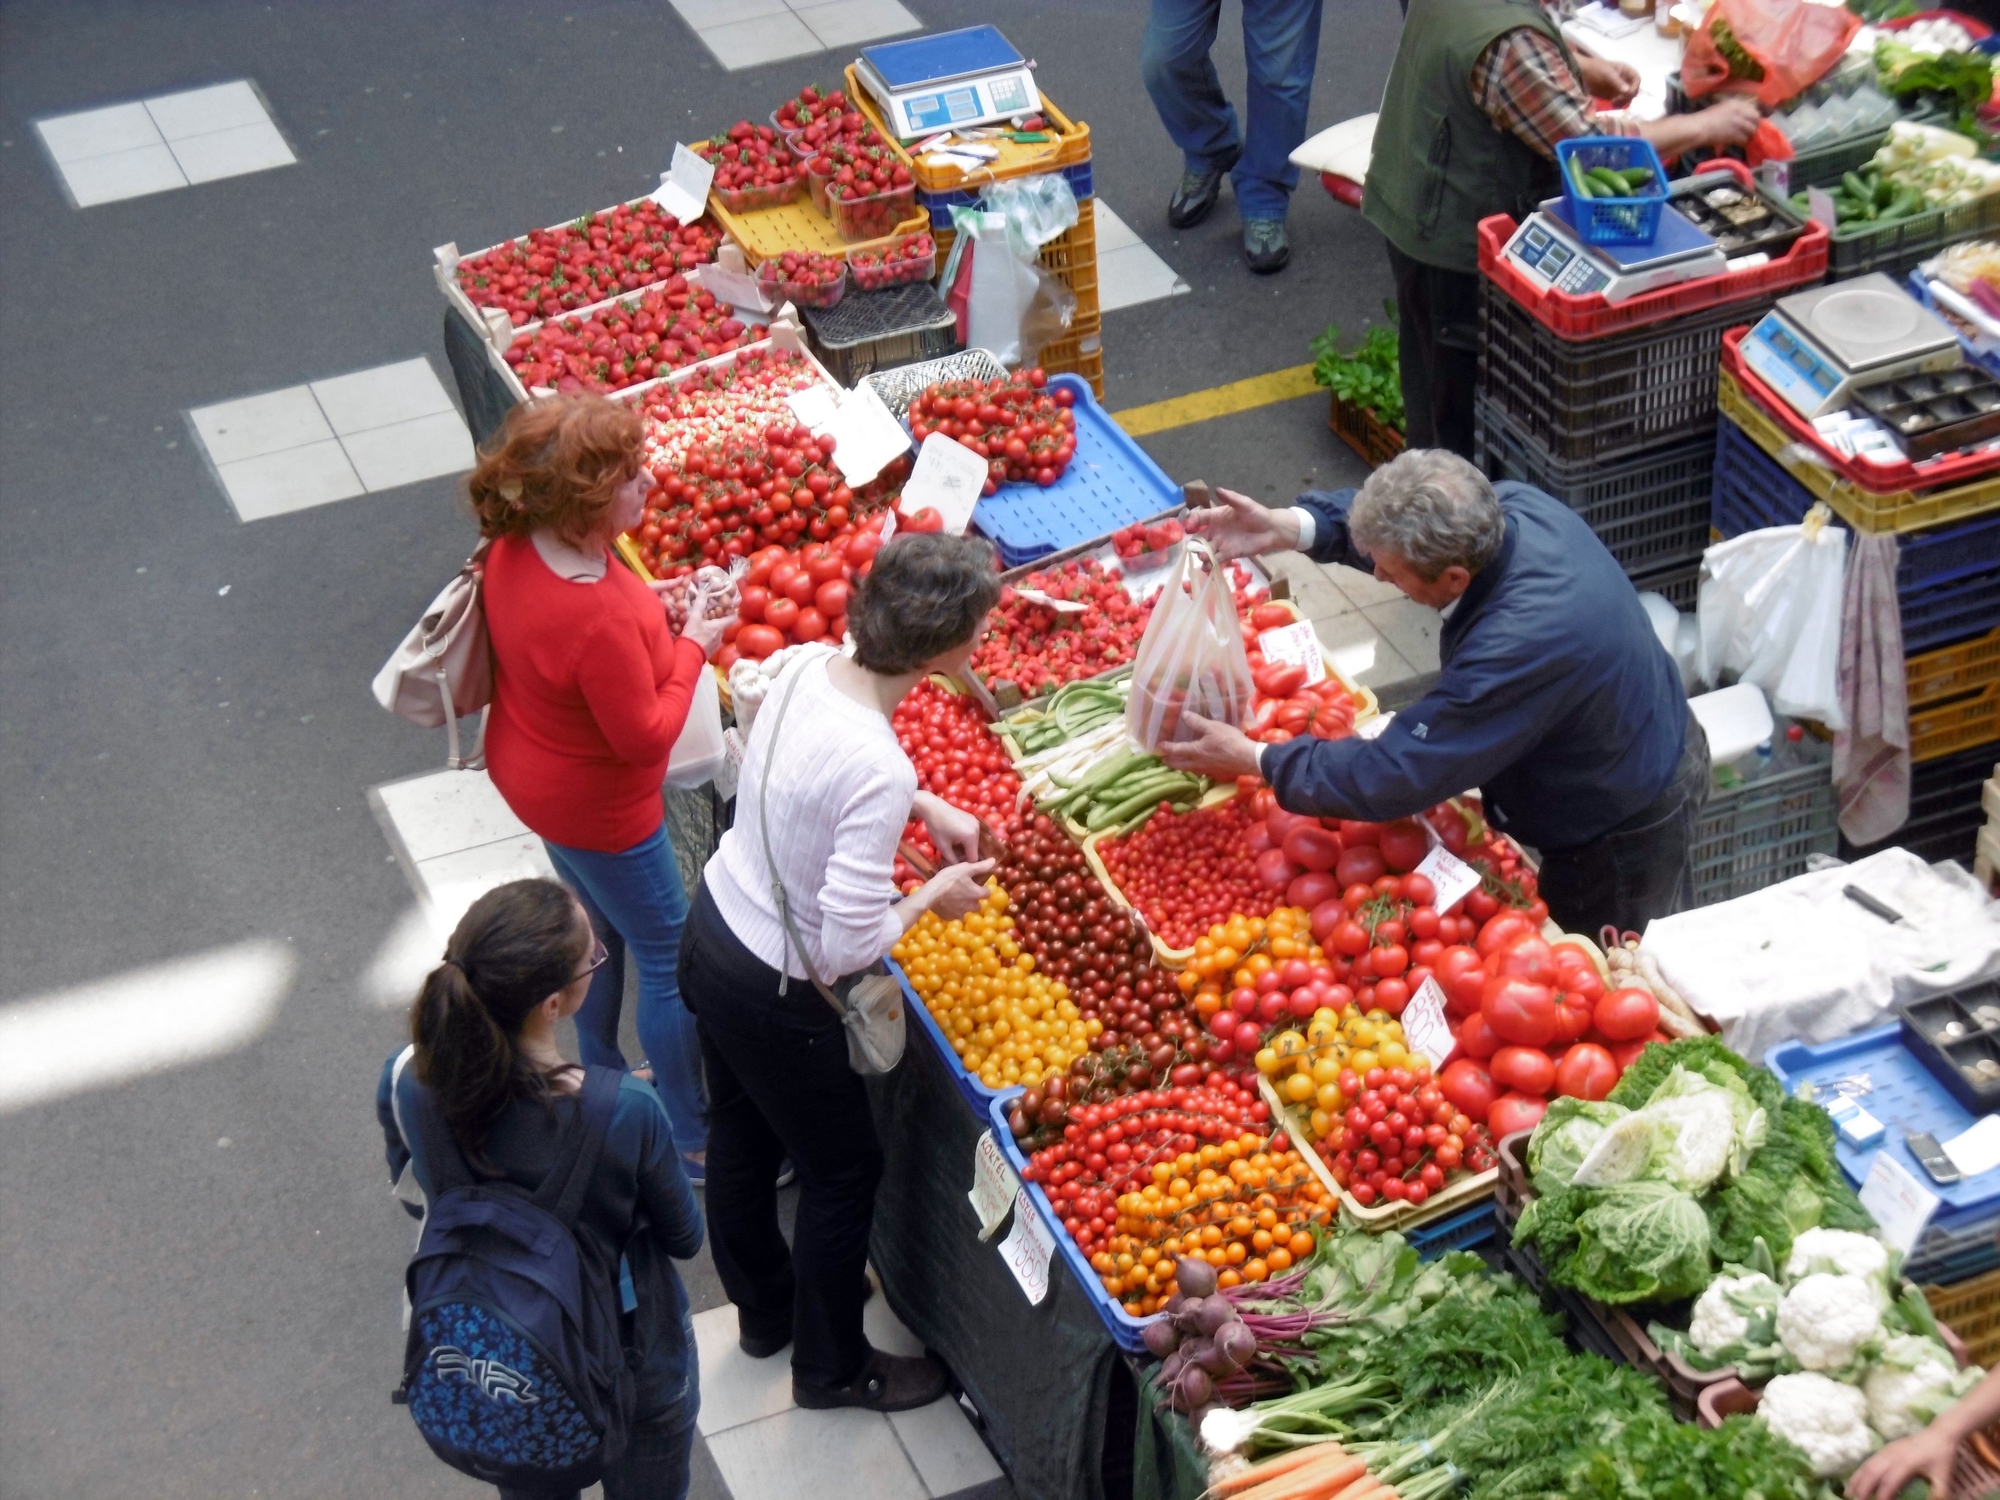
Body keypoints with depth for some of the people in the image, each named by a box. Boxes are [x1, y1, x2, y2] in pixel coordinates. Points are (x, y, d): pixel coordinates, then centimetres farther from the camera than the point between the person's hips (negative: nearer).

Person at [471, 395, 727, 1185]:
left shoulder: (515, 548, -14)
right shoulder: (599, 619, -41)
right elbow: (645, 736, -28)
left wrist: (651, 604, -4)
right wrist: (692, 647, -16)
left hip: (529, 768, 9)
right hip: (596, 809, -9)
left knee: (600, 929, 31)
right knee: (669, 961, 11)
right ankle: (691, 1142, 29)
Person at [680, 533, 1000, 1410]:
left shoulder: (806, 669, -11)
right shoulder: (877, 769, -35)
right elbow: (849, 943, -30)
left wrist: (924, 807, 5)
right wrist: (933, 896, -12)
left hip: (711, 926, 8)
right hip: (772, 993, -8)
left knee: (741, 1134, 29)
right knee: (845, 1170, 16)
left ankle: (765, 1308, 55)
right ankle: (832, 1367, 38)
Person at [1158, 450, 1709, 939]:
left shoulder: (1518, 647, -44)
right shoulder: (1517, 506, -19)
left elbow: (1394, 776, -36)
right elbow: (1388, 525, 0)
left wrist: (1254, 760, -27)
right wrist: (1287, 528, -17)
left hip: (1623, 837, -8)